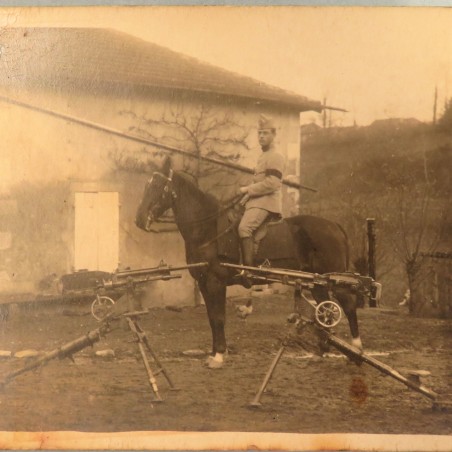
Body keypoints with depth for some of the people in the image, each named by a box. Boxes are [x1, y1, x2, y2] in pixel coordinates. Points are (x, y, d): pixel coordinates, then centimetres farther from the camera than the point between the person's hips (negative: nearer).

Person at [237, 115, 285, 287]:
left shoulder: (275, 157, -9)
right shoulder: (263, 156, 22)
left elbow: (271, 183, -20)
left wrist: (248, 189, -15)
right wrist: (247, 195, 18)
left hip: (266, 202, -11)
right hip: (257, 200, 11)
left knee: (244, 227, -30)